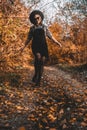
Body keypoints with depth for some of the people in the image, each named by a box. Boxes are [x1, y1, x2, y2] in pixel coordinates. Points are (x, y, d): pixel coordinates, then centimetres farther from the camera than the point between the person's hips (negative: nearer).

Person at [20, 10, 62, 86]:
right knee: (38, 57, -31)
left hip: (43, 46, 1)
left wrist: (57, 43, -4)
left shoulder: (44, 27, 10)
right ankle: (36, 74, -17)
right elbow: (29, 38, 19)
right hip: (35, 46, -1)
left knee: (42, 63, -6)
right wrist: (24, 47, 18)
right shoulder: (32, 28, 11)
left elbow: (51, 36, 8)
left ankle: (38, 80, 3)